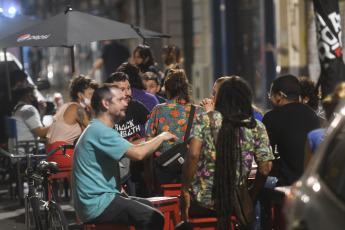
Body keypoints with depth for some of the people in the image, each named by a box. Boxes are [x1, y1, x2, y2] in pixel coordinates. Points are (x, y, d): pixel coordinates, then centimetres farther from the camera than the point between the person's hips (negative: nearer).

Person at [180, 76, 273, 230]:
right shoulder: (256, 127, 0)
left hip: (201, 202, -1)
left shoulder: (204, 119, -4)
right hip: (236, 204, 1)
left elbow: (193, 155, -14)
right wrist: (251, 197, 13)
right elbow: (264, 170, -1)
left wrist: (185, 191, -6)